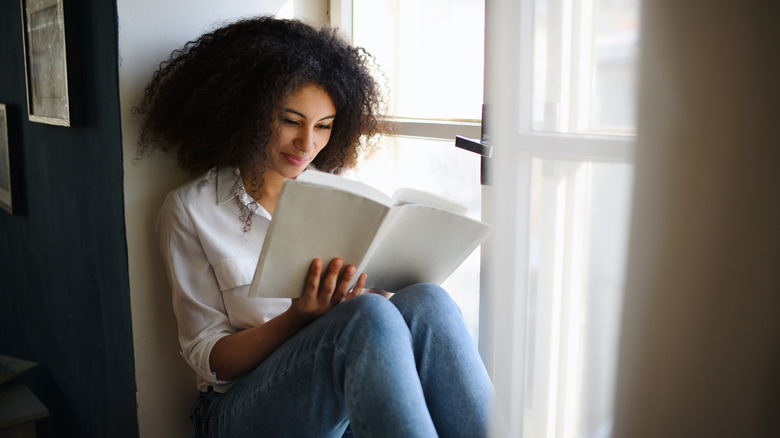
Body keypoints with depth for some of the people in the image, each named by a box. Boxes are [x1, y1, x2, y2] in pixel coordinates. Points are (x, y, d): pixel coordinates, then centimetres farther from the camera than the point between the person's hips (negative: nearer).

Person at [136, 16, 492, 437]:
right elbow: (207, 358, -4)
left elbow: (365, 302, 12)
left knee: (425, 301, -28)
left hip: (346, 397, 4)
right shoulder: (191, 210, -1)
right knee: (367, 319, -34)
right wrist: (299, 318, -22)